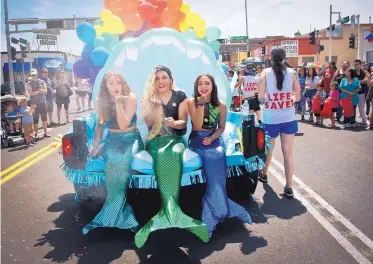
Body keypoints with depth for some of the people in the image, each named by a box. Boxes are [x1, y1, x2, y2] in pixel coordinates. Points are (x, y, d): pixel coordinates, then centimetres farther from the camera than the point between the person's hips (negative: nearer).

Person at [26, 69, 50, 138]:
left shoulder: (42, 82, 5)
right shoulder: (29, 84, -1)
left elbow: (45, 91, -3)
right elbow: (31, 93, -12)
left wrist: (35, 91, -15)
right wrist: (39, 91, -13)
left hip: (42, 102, 2)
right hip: (34, 103, -2)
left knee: (44, 118, 6)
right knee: (35, 119, 3)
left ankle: (46, 132, 14)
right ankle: (36, 134, 10)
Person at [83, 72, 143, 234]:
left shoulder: (130, 98, -12)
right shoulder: (101, 101, -2)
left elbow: (123, 125, -21)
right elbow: (100, 124, 11)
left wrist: (118, 104, -29)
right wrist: (96, 144, 2)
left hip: (131, 139, -3)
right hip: (113, 140, 3)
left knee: (122, 161, -33)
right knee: (115, 160, -30)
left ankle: (112, 213, -19)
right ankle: (121, 213, -15)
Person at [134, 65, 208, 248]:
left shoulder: (180, 96, 7)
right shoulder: (148, 98, 10)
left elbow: (183, 122, 2)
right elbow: (147, 123, 1)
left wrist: (174, 123, -23)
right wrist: (152, 106, -18)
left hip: (175, 138, 0)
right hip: (155, 139, 0)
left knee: (174, 154, -37)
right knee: (163, 156, -36)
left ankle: (168, 208, -41)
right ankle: (172, 208, -42)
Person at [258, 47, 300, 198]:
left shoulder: (266, 73, -4)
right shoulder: (291, 73, 0)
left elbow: (261, 97, -4)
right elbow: (297, 97, 3)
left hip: (270, 119, -1)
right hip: (289, 119, 1)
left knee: (268, 149, 20)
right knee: (288, 153, 4)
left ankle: (264, 174, 41)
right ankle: (289, 187, 5)